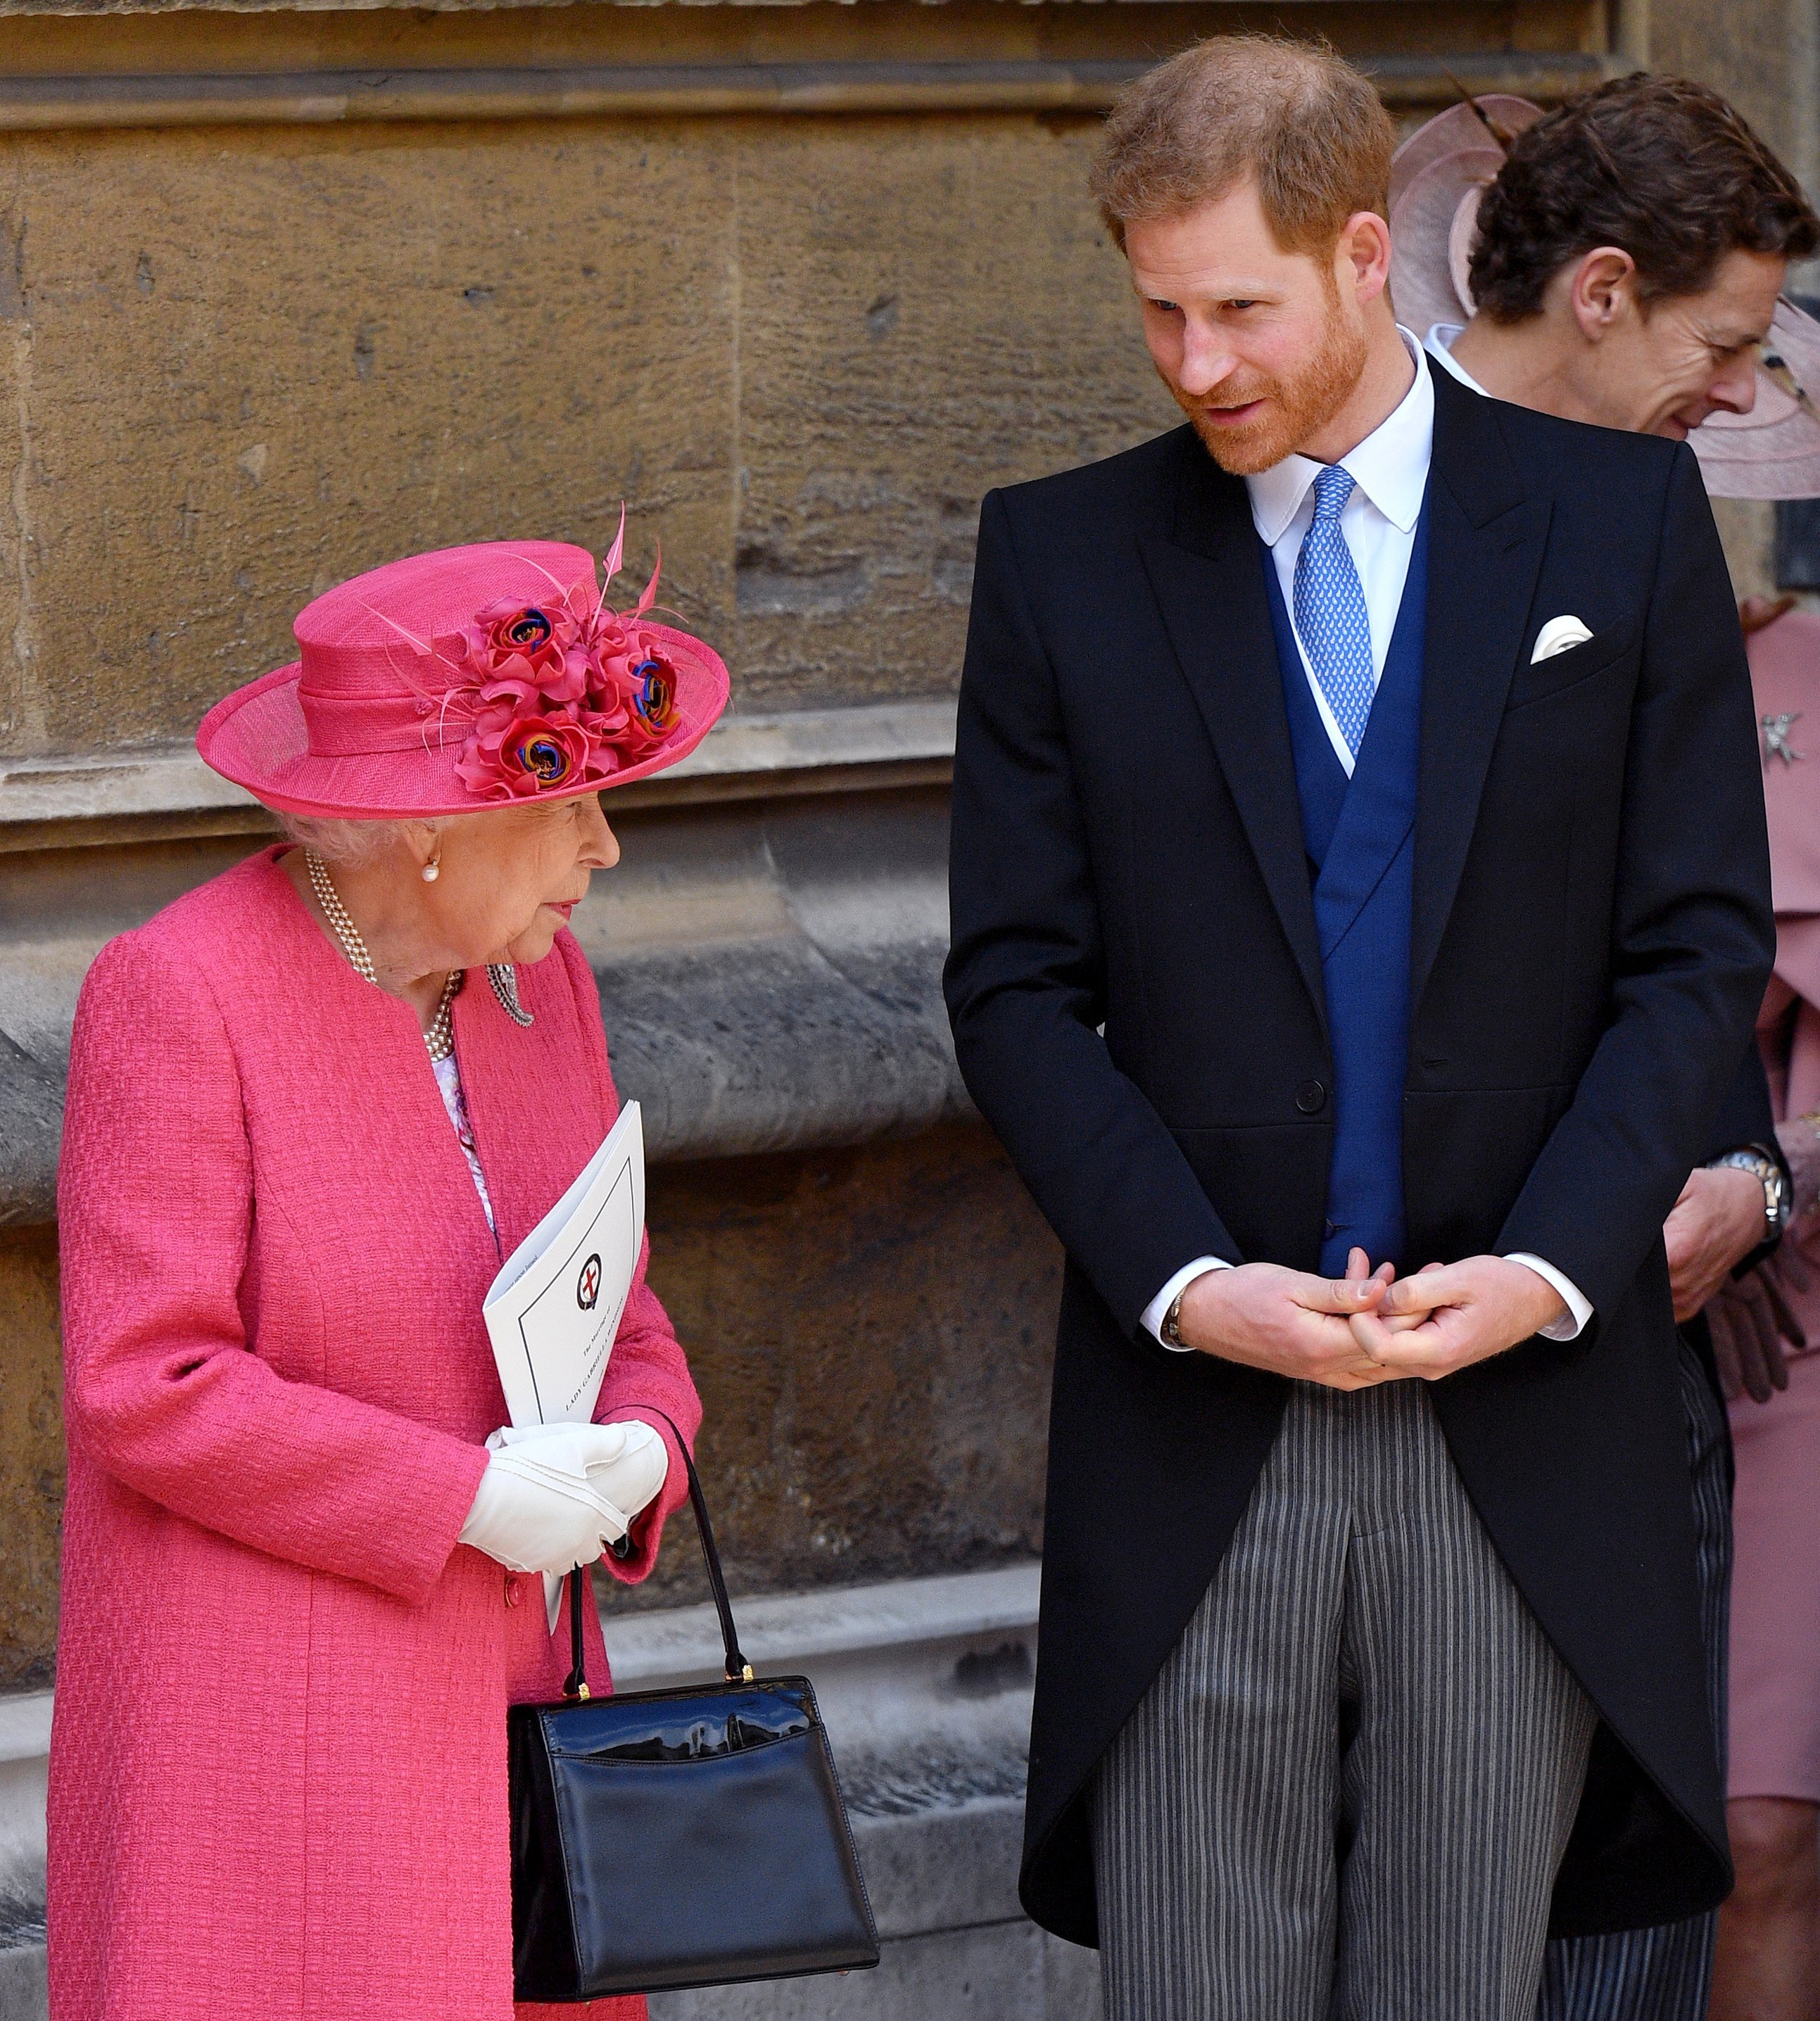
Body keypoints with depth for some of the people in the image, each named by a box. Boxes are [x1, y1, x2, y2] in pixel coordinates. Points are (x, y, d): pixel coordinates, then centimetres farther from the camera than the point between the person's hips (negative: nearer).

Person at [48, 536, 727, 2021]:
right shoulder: (177, 992, -12)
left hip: (500, 1701, 7)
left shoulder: (536, 975, 9)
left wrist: (639, 1444, -6)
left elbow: (616, 1310, 17)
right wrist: (462, 1494, -18)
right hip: (266, 1725, -6)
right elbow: (145, 1382, -17)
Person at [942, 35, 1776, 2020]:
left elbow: (1701, 946, 2)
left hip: (1520, 1413, 0)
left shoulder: (1620, 520, 4)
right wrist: (1189, 1282, -11)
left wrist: (1550, 1267, -11)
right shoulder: (1063, 556, 5)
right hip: (1197, 1418, 0)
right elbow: (1017, 985, 3)